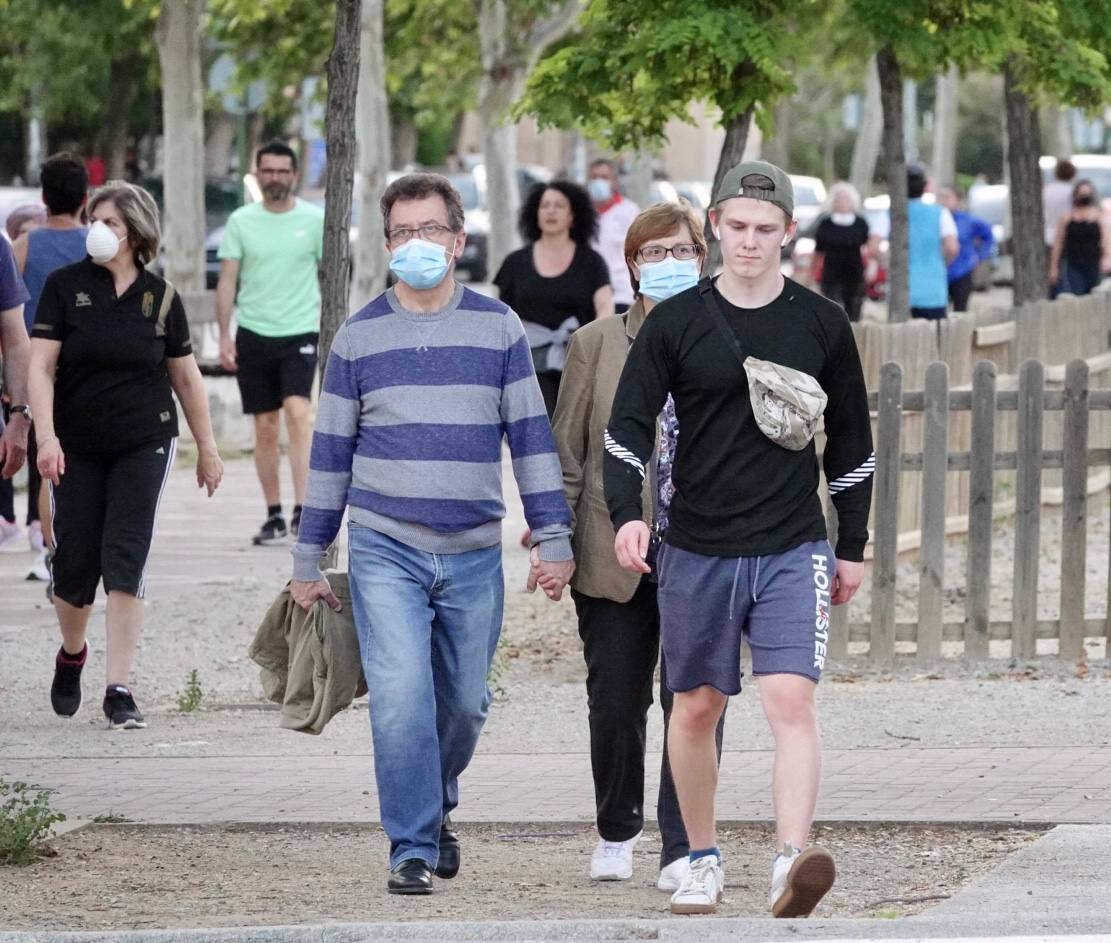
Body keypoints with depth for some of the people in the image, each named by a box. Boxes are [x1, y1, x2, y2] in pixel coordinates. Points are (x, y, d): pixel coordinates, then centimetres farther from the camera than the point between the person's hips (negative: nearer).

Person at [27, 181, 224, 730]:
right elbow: (41, 366, -7)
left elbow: (186, 378, 10)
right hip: (78, 451, 0)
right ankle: (71, 654, 34)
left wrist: (207, 448, 13)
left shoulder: (161, 299, 1)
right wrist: (46, 437, -19)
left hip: (144, 446, 0)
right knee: (75, 563, 3)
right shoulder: (65, 286, -3)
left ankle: (119, 690, -8)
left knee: (125, 561, -10)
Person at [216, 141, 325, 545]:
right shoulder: (241, 221, 6)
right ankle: (274, 516, 14)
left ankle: (302, 509, -25)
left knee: (298, 410, -22)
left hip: (300, 332, -2)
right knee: (265, 428, 6)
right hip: (253, 334, 2)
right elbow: (227, 280, 7)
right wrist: (224, 335, 0)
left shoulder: (315, 220, 2)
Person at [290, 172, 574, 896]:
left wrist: (554, 539, 1)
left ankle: (436, 803, 37)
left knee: (464, 704, 10)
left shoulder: (499, 328, 4)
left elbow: (531, 438, 6)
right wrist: (308, 561, 10)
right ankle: (412, 850, -8)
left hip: (474, 556, 1)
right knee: (402, 698, -15)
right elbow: (331, 453, 9)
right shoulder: (359, 337, 4)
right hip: (385, 553, -1)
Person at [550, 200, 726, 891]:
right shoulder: (596, 345, 6)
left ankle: (684, 850, 1)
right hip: (613, 557, 1)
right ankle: (617, 833, 27)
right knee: (615, 705, 6)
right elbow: (566, 453, 6)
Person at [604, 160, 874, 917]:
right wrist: (627, 513, -17)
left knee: (792, 699, -16)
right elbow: (629, 425, -1)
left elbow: (853, 440, 13)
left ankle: (793, 864, -25)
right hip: (698, 549, 1)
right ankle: (703, 860, 26)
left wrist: (853, 546, 13)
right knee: (696, 708, 9)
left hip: (793, 551, -1)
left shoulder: (822, 324, 4)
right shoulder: (676, 322, 0)